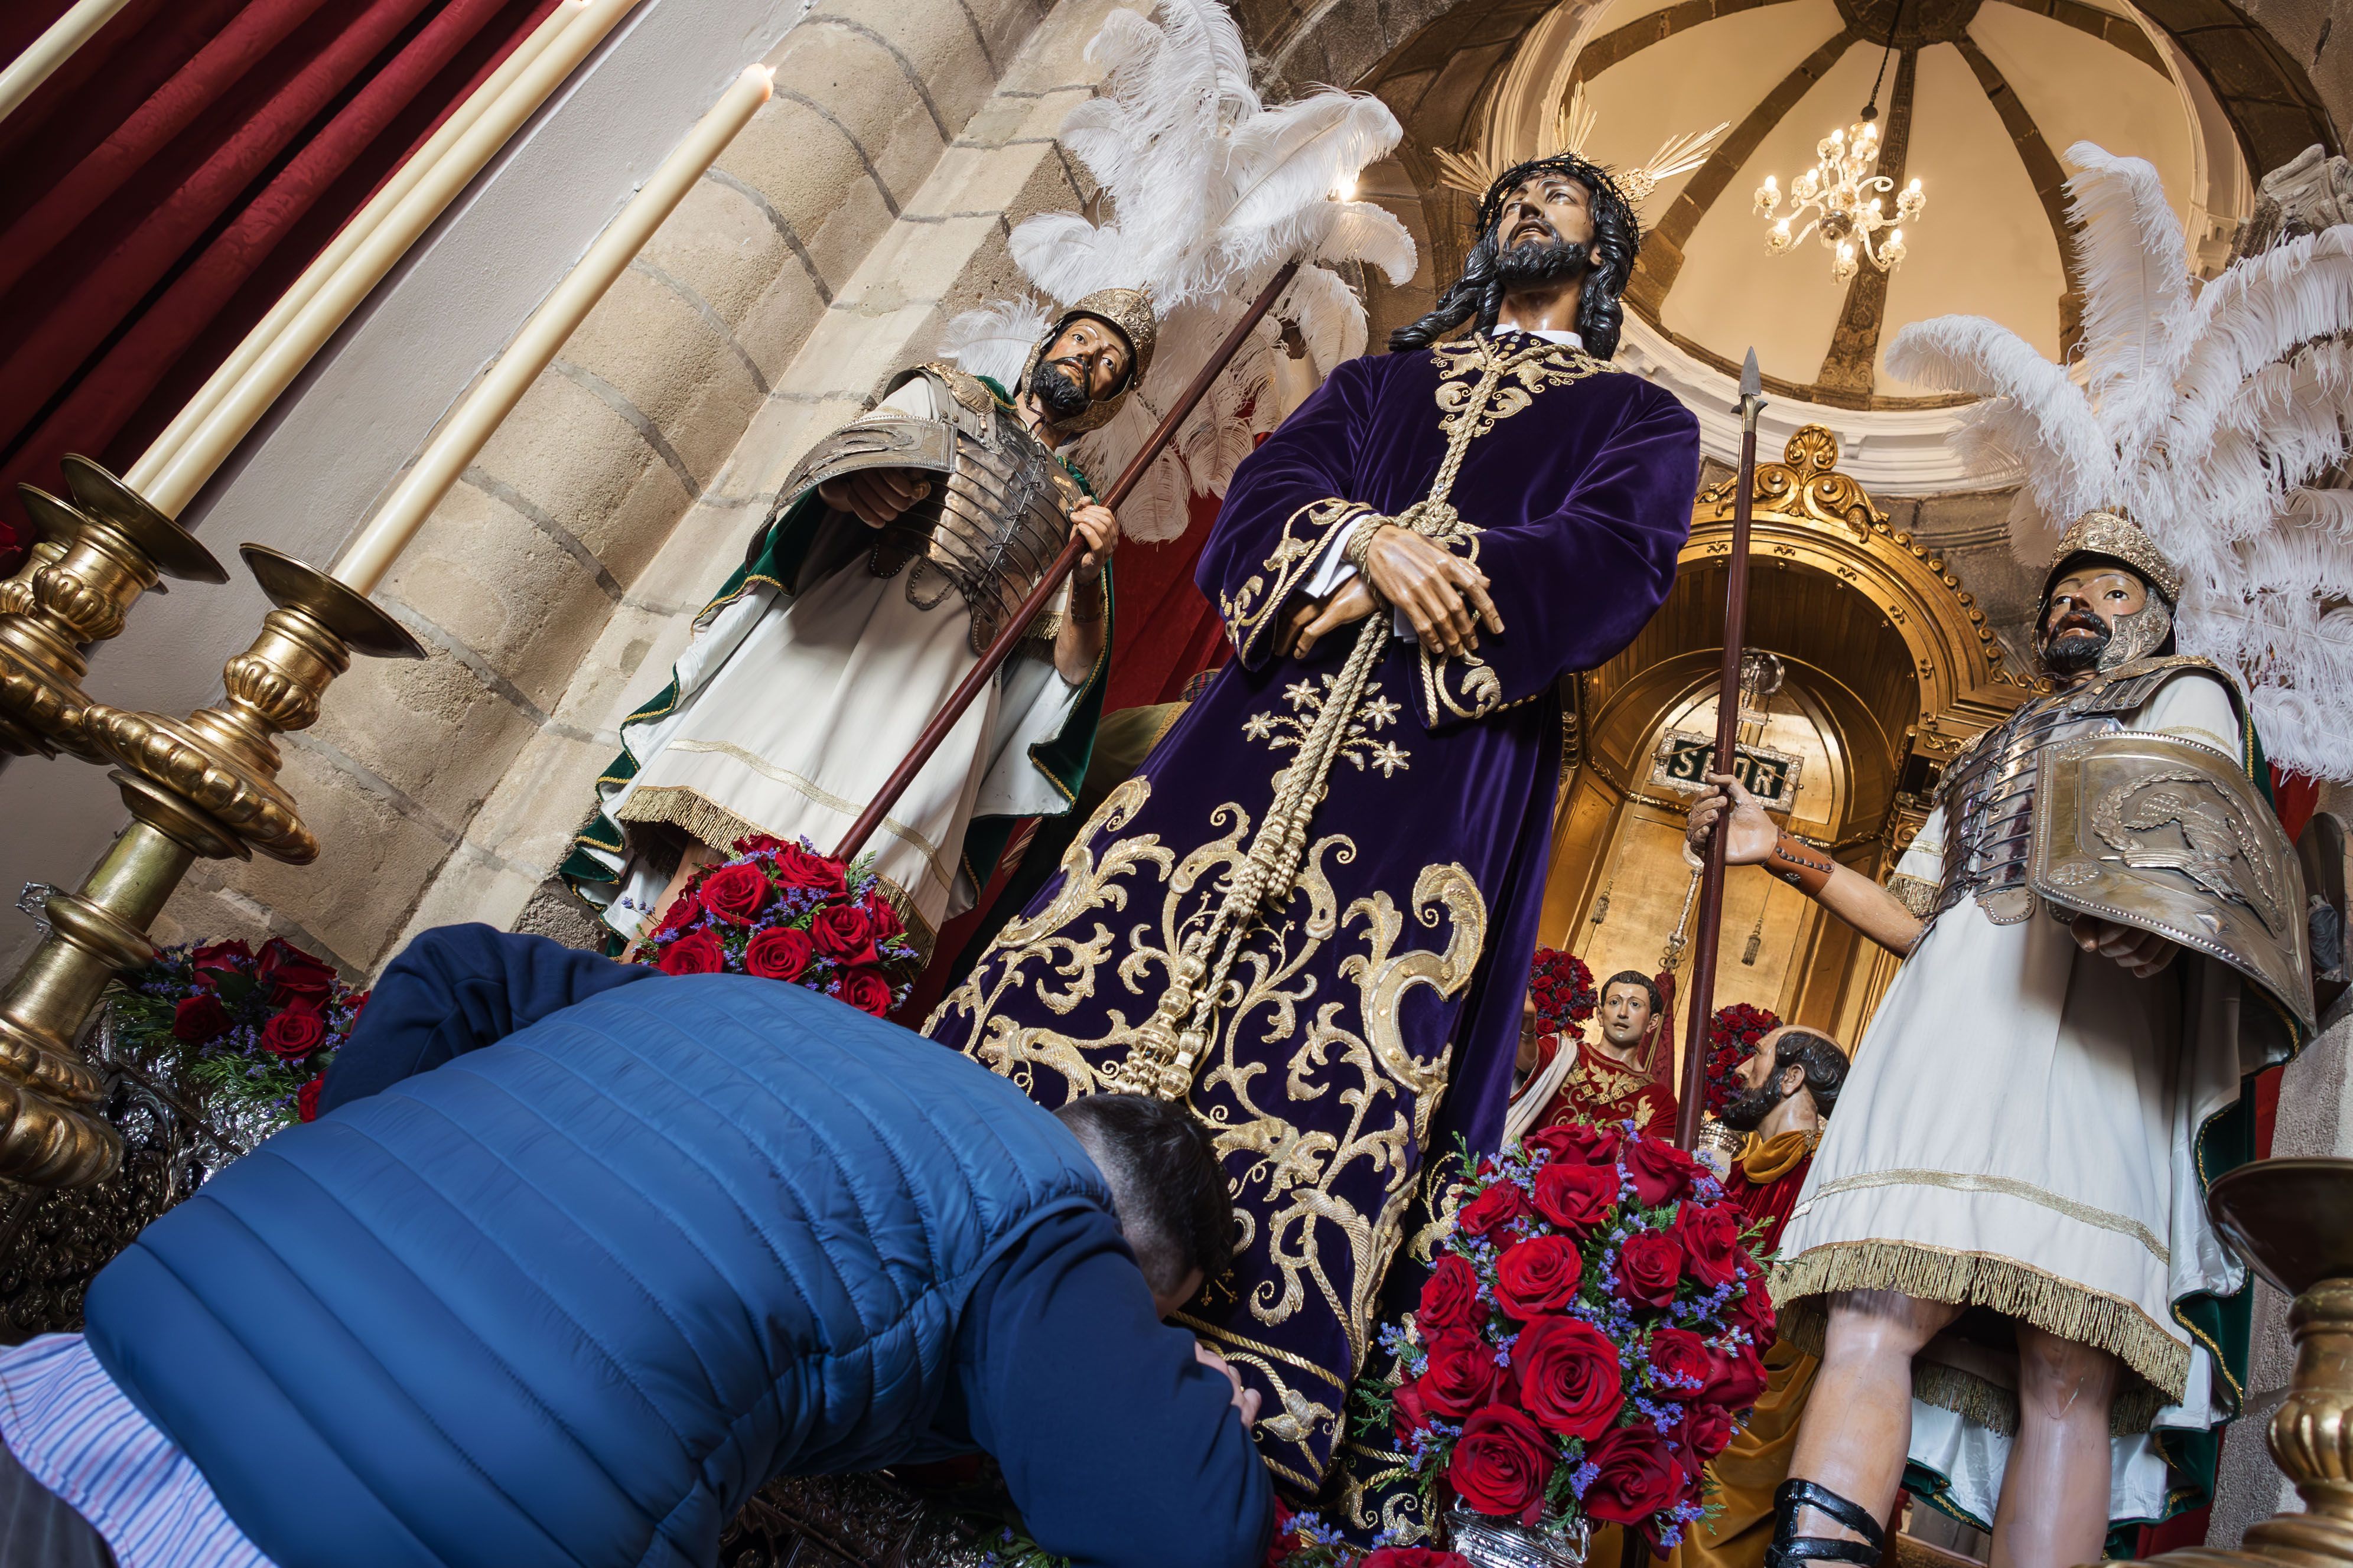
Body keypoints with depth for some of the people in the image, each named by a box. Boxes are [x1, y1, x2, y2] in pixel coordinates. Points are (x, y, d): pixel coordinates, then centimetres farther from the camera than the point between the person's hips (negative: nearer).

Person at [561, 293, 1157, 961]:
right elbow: (829, 467, 5)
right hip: (842, 623, 0)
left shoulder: (1076, 509, 25)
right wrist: (859, 475, -19)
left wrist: (1091, 575, -8)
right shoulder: (949, 395, 23)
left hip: (952, 677, 1)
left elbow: (1073, 667, 12)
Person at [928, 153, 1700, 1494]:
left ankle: (1240, 1372, -18)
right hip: (1273, 709, 3)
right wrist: (1366, 541, -12)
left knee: (1347, 1043, -17)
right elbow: (1265, 495, 11)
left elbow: (1612, 565, 0)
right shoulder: (1381, 378, 29)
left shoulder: (1640, 419, 21)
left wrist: (1409, 579, -11)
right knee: (1122, 933, -12)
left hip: (1456, 749, -2)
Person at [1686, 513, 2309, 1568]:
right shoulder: (1987, 758, 38)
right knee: (1872, 1318, -16)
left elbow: (2196, 821, -2)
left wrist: (2146, 892, -25)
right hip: (1948, 1016, 4)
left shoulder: (2187, 690, 23)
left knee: (2065, 1378, -18)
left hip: (2087, 1014, -4)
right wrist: (1782, 854, 22)